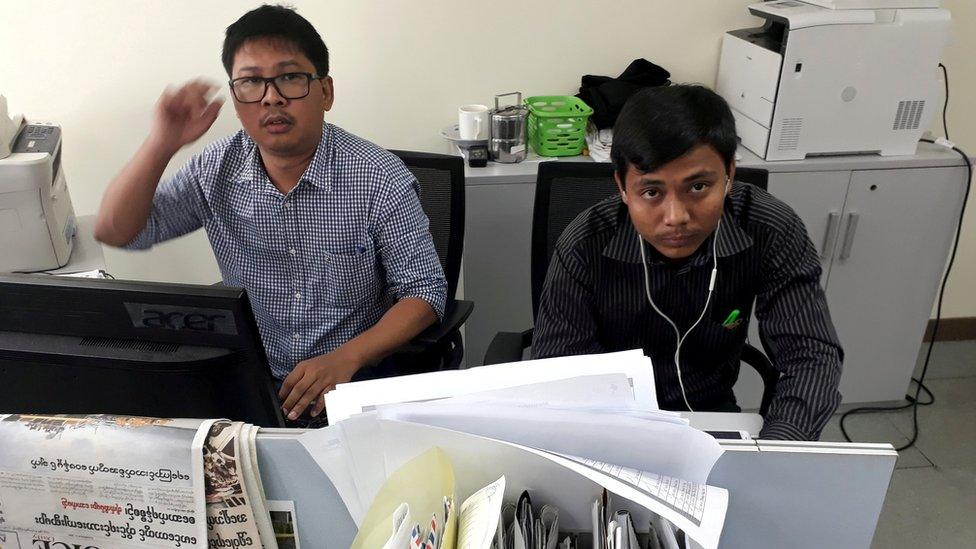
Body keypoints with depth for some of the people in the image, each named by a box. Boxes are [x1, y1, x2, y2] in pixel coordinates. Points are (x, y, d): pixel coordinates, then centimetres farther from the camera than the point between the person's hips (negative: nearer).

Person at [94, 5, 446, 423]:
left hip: (354, 380, -2)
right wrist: (162, 144, -17)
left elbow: (425, 290, -9)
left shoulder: (380, 178, -12)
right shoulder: (217, 170, -1)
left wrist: (346, 357, -23)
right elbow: (114, 231, -1)